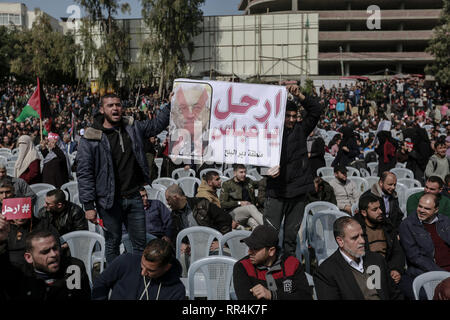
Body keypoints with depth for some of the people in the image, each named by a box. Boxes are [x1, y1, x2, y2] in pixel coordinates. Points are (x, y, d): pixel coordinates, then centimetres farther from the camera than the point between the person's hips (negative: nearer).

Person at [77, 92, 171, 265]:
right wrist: (89, 205, -13)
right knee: (113, 244, 11)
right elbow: (84, 173, -9)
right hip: (109, 201, -3)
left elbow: (156, 125, 22)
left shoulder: (132, 127, 6)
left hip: (134, 197, 4)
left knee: (141, 243, 12)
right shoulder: (90, 138, -8)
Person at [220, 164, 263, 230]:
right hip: (234, 211, -4)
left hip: (249, 212, 4)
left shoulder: (248, 181, 18)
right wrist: (239, 203, -8)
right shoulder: (227, 184, 4)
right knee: (251, 207, -35)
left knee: (254, 223, -33)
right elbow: (222, 204, -1)